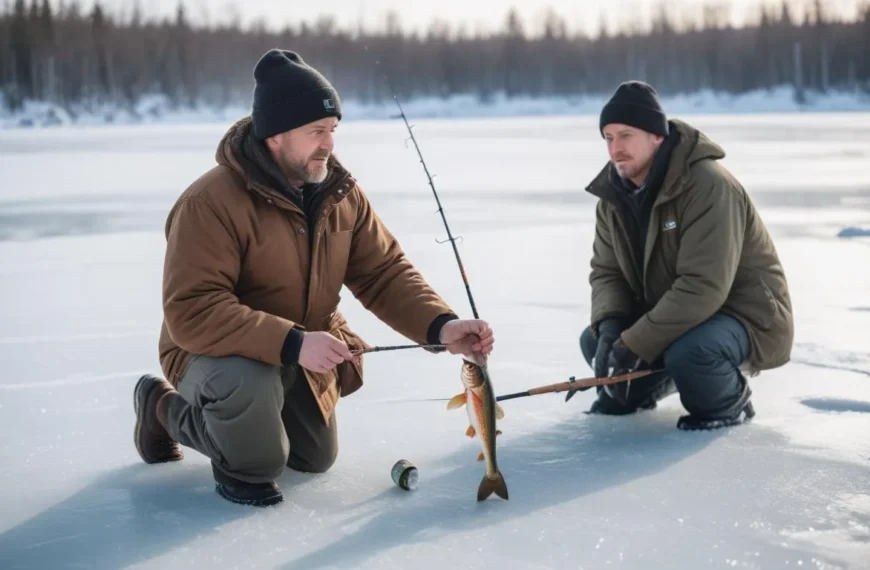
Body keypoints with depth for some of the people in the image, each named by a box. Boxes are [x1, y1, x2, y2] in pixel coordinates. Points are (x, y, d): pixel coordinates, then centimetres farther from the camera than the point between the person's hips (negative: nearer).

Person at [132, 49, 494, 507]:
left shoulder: (341, 193, -9)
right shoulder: (210, 202, -30)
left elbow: (384, 272, -8)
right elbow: (191, 312, -35)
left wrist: (441, 326, -27)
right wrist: (292, 343, -44)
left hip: (300, 358, 7)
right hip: (217, 354, -7)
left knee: (316, 460, 24)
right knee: (249, 380, -42)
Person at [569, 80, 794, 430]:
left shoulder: (708, 186, -28)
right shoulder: (614, 192, -2)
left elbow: (702, 287, -34)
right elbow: (606, 271, 3)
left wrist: (635, 343, -33)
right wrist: (609, 325, -19)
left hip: (744, 315, -8)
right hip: (669, 315, 8)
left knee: (687, 353, -36)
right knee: (595, 341, -6)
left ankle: (729, 403, -2)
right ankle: (638, 390, 24)